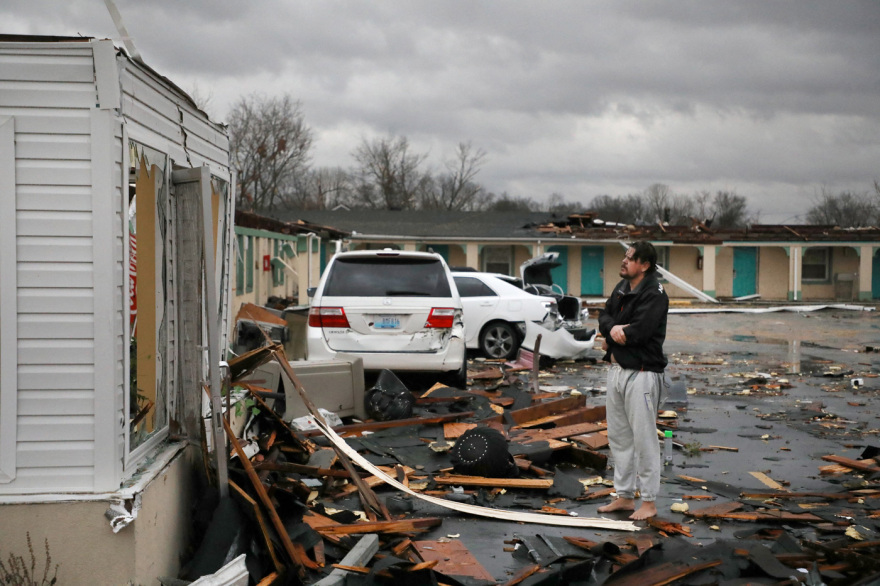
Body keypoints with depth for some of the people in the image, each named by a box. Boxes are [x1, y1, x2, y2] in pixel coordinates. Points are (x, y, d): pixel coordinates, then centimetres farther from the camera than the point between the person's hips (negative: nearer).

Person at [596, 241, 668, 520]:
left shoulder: (654, 295, -16)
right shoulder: (622, 288, 12)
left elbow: (638, 332, -25)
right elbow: (604, 317, 6)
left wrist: (613, 335, -8)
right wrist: (614, 329, -16)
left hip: (641, 374, -9)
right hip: (616, 369, 9)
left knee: (644, 438, -3)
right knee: (618, 436, 15)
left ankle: (649, 502, 7)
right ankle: (624, 496, 26)